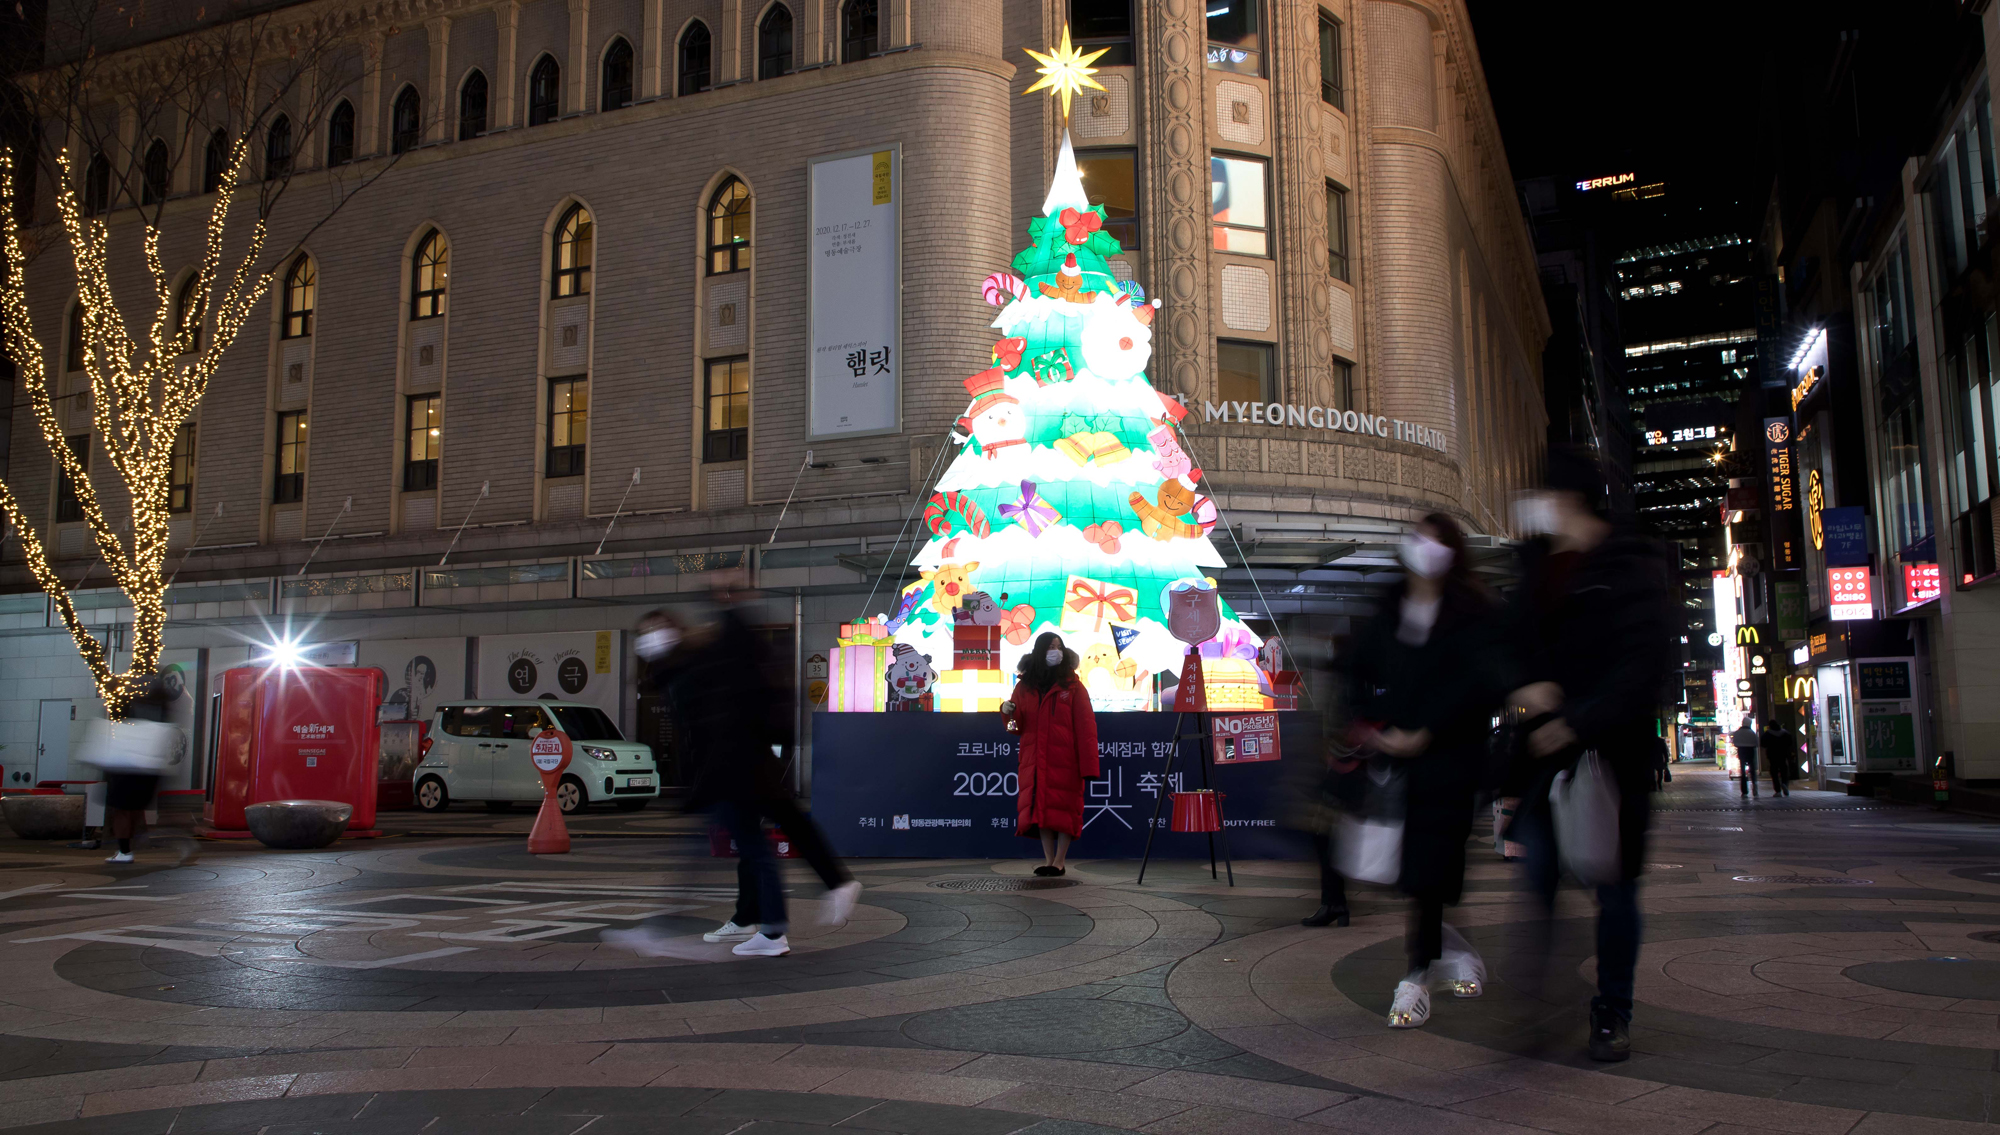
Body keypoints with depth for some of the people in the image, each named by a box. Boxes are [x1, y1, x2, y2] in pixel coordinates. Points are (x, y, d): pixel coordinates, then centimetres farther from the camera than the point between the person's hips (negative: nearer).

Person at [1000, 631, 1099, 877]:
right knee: (1039, 809, 2)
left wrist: (1088, 764, -13)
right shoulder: (1024, 686, 10)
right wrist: (1008, 712, -11)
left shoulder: (1072, 685, 1)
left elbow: (1085, 727, -5)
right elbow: (1017, 726, 13)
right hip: (1035, 760, 3)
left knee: (1064, 809, -2)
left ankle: (1060, 862, 6)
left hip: (1064, 760, -3)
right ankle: (1048, 860, 10)